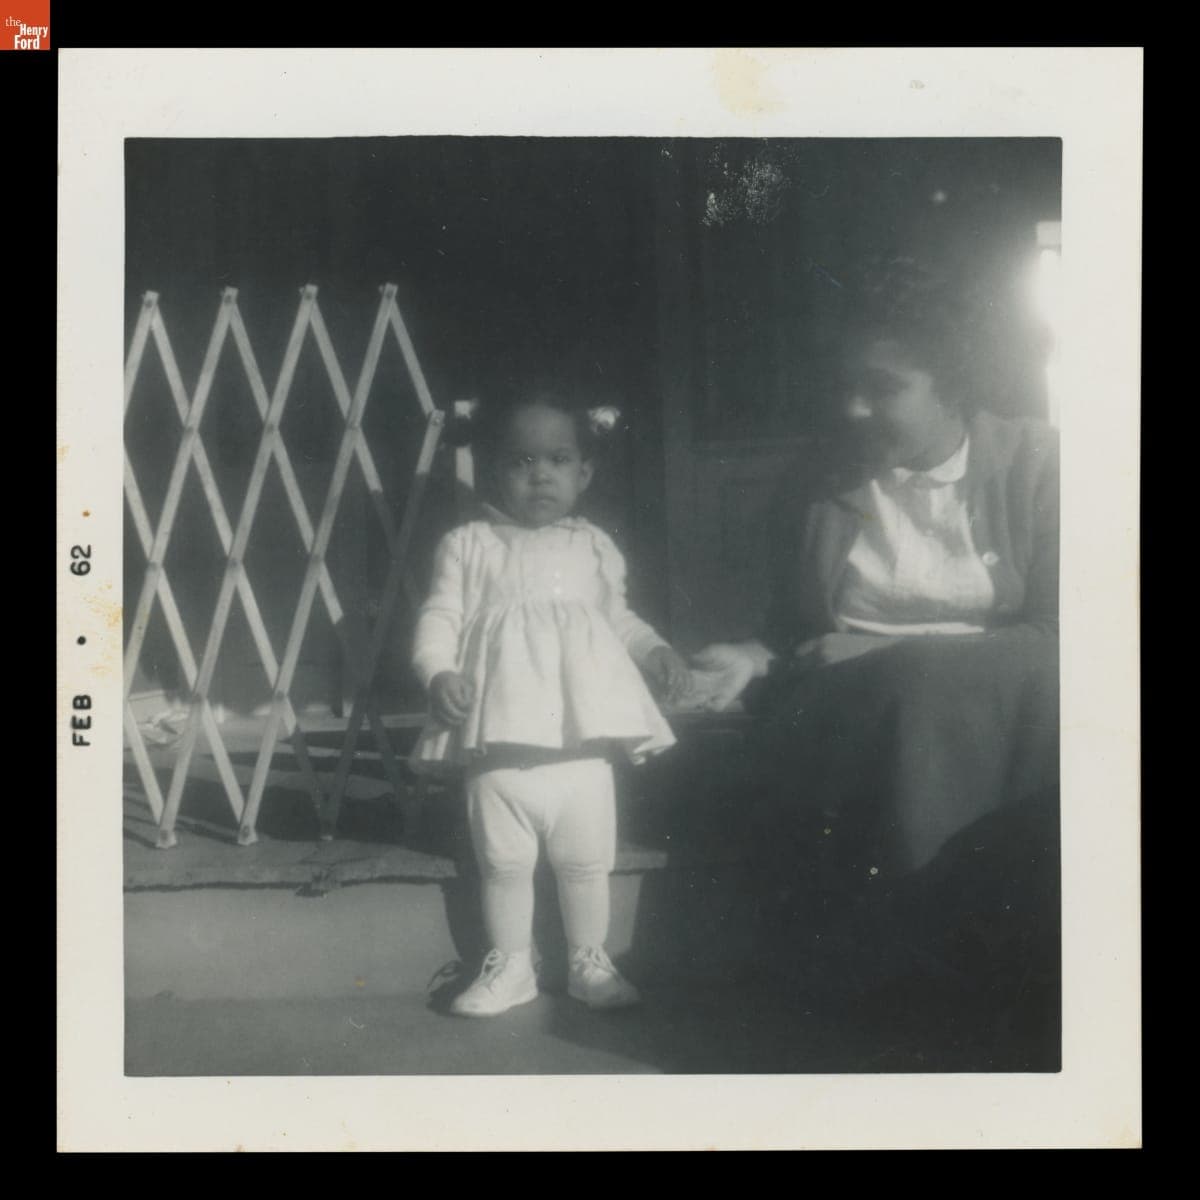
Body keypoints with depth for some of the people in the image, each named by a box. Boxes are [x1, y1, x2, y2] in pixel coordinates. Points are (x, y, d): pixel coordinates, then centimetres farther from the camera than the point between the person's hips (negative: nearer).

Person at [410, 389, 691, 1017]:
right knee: (503, 860, 8)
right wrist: (439, 672, -19)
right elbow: (440, 618, -2)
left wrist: (656, 651, 3)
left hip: (582, 738, 2)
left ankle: (589, 961, 28)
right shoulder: (468, 545, 2)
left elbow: (620, 620, 19)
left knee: (586, 859, 11)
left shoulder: (595, 547, 10)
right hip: (500, 742, -2)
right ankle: (509, 965, 25)